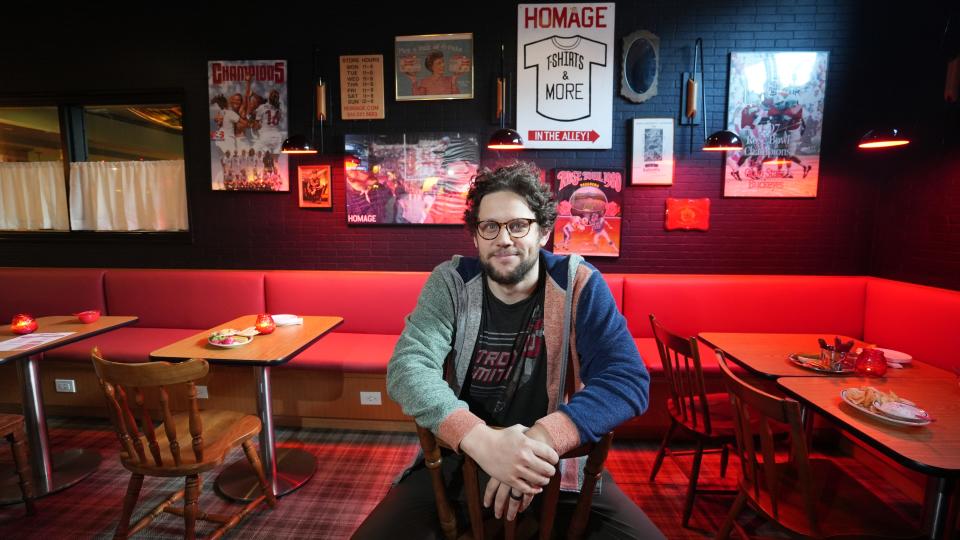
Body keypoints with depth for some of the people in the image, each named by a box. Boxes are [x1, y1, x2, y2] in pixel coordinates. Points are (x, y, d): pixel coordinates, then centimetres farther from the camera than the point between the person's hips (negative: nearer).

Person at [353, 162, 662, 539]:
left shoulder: (578, 284, -9)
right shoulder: (450, 282, -6)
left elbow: (628, 379, -16)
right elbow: (408, 367, -17)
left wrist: (543, 437, -33)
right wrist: (481, 440, -34)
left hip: (556, 462, 0)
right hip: (461, 458, 1)